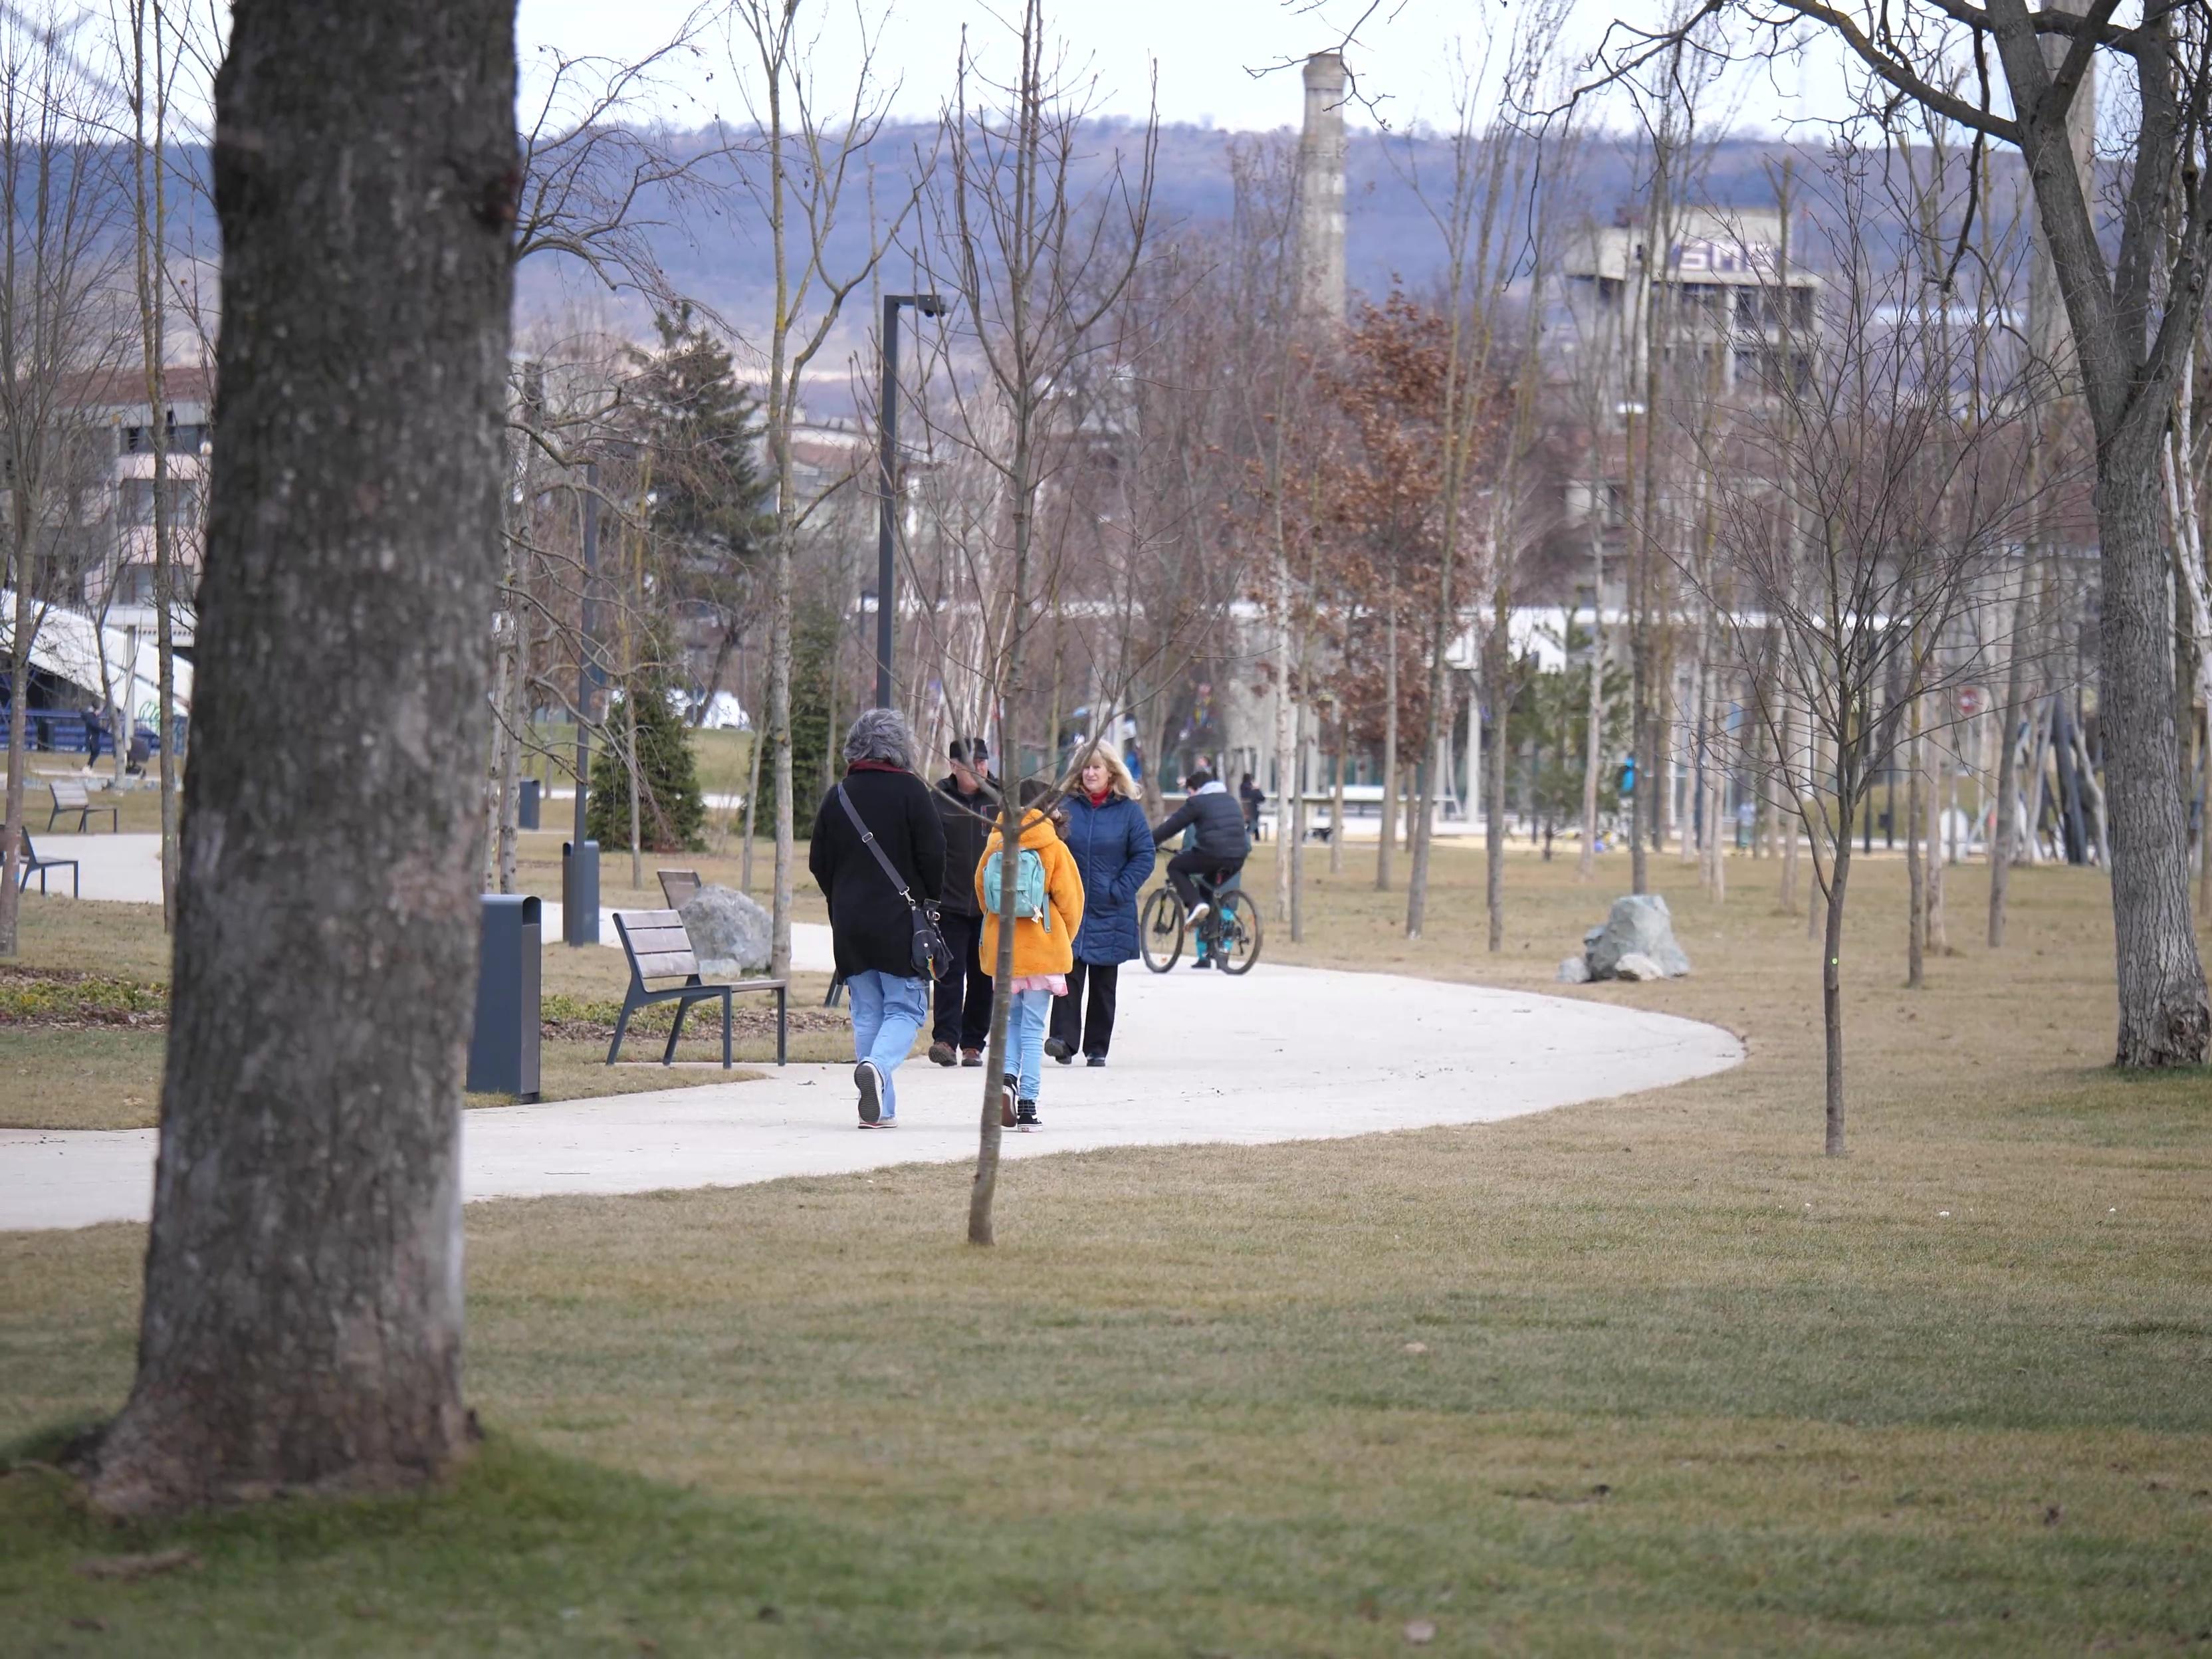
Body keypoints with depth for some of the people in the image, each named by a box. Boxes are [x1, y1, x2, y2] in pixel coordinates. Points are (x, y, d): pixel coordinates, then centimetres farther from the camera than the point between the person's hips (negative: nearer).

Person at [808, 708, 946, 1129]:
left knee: (867, 1013, 10)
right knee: (905, 1010, 2)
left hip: (850, 923, 4)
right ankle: (878, 1064, -27)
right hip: (901, 921, -4)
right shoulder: (910, 791, -7)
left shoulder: (837, 797, 6)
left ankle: (879, 1109, 6)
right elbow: (934, 857, -9)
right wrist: (929, 901, 9)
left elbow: (819, 864, 9)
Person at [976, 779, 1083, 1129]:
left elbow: (982, 892, 6)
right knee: (1033, 1028, 3)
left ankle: (1007, 1077, -7)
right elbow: (1070, 901, -5)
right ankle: (1027, 1103, -1)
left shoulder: (994, 848, -1)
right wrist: (1064, 941, 12)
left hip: (1002, 951, 2)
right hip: (1043, 950, -2)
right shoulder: (1053, 849, -7)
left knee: (1010, 1021, 18)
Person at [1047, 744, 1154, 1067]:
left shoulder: (1129, 811, -1)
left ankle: (1097, 1047, 15)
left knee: (1103, 983, 8)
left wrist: (1119, 890, -11)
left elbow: (1144, 856, -1)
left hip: (1110, 915, 0)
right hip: (1070, 908, 0)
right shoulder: (1067, 808, 3)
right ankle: (1064, 1039, -19)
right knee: (1069, 975, -13)